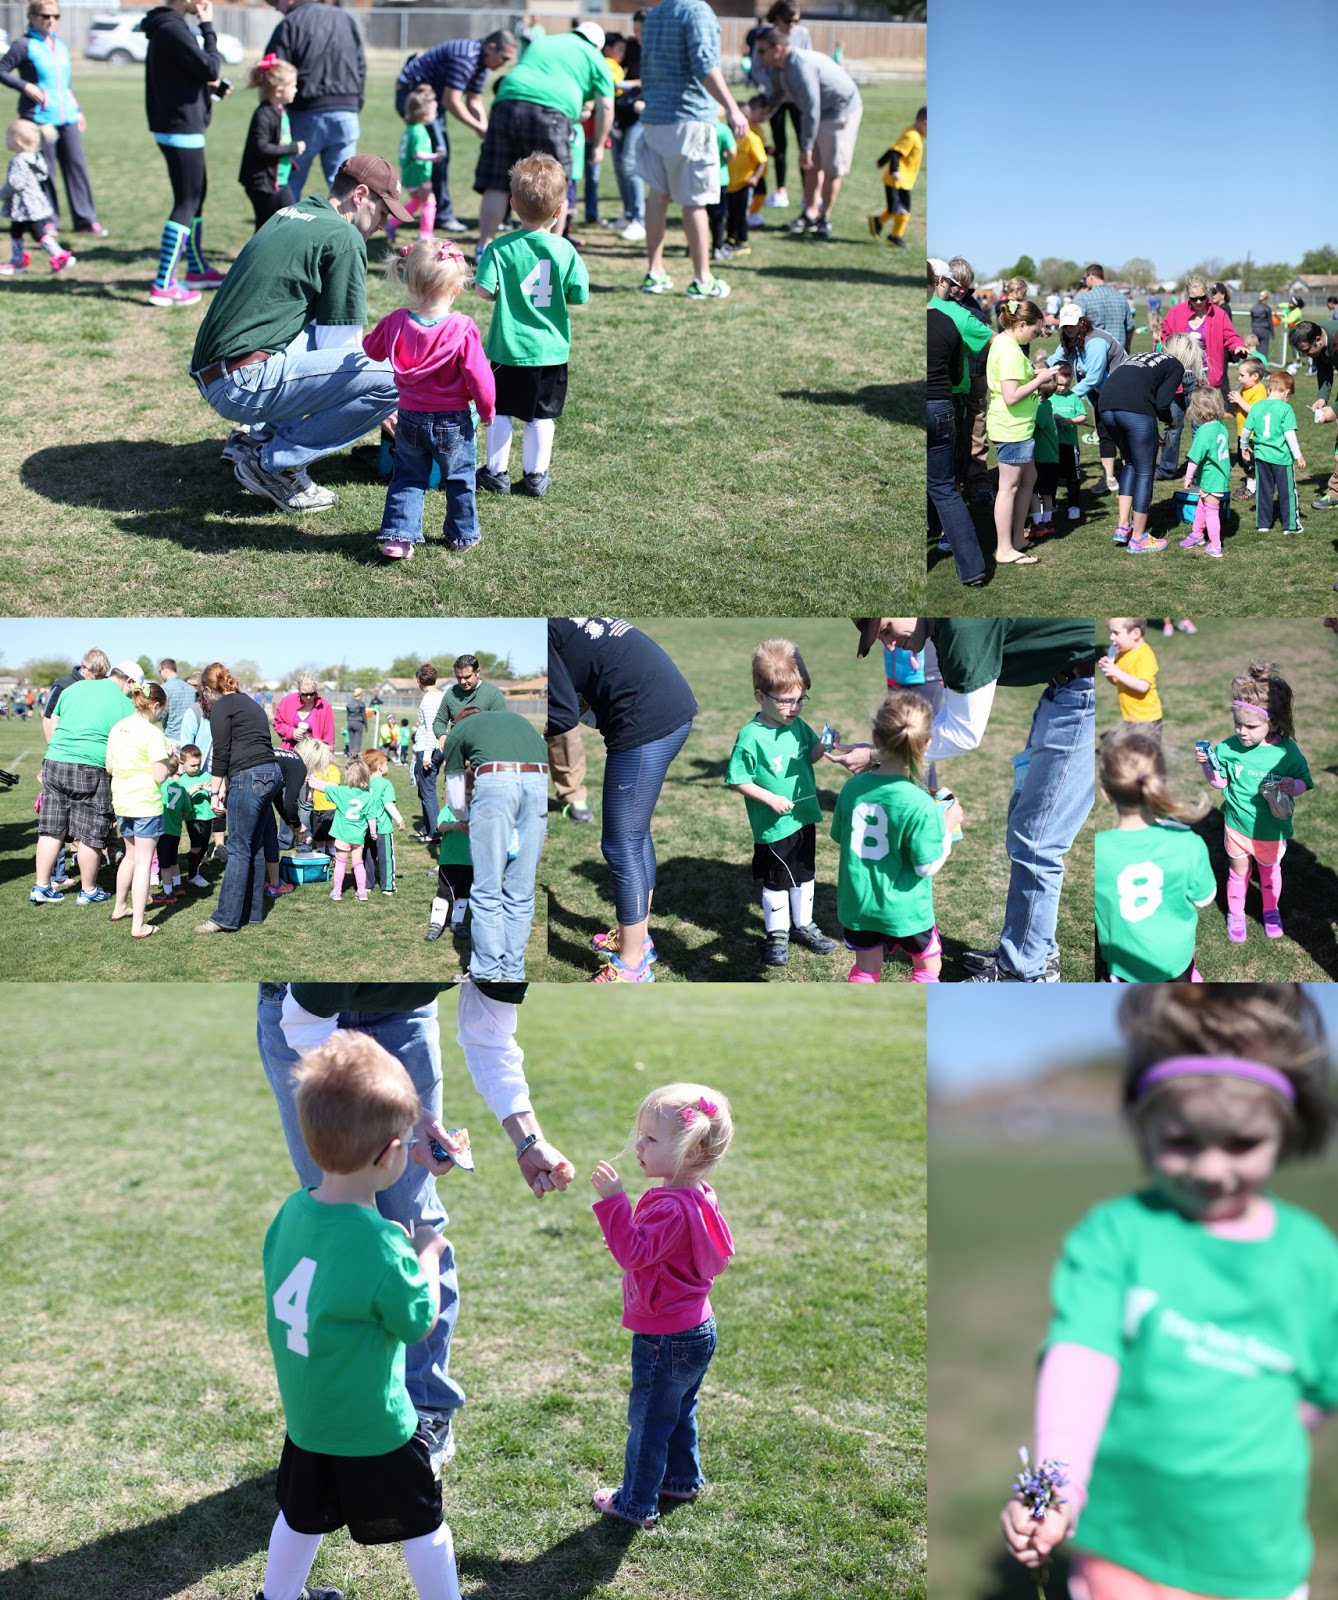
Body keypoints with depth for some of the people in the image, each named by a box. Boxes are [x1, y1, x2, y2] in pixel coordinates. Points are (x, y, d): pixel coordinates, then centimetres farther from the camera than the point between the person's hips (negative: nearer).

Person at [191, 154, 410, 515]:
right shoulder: (344, 238, -6)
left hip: (211, 375, 10)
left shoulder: (290, 215, 22)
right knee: (393, 380, -15)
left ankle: (256, 435, 16)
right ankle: (273, 463, -7)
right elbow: (340, 347, -5)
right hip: (245, 383, -10)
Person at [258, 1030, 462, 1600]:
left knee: (301, 1519, 27)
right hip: (375, 1430, -6)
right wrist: (427, 1256, -1)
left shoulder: (291, 1212, -11)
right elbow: (419, 1322, -14)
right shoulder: (381, 1247, -31)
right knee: (424, 1530, 16)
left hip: (305, 1418, 6)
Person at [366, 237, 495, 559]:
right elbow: (478, 377, -17)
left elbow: (372, 349, 10)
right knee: (459, 479, 17)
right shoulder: (463, 330, -21)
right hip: (453, 423, -2)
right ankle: (462, 535, 29)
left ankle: (398, 535, 6)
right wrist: (486, 409, -1)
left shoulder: (395, 323, -9)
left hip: (410, 420, 3)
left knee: (407, 479, 16)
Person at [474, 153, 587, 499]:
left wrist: (506, 293, 4)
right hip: (551, 349, 1)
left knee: (499, 411, 12)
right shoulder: (565, 250, -8)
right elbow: (580, 296, -4)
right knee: (542, 415, 11)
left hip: (508, 347, -1)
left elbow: (484, 290, -16)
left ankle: (497, 473, 17)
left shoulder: (500, 248, -11)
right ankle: (536, 476, 17)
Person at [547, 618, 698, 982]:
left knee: (620, 846, 2)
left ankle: (632, 966, 13)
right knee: (635, 832, 22)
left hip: (647, 722, -10)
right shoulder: (566, 621, 19)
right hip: (673, 705, 10)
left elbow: (564, 716, -9)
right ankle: (638, 937, 37)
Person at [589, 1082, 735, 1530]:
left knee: (648, 1420, 5)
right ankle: (682, 1480, 42)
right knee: (679, 1411, 26)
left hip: (665, 1338, -10)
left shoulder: (672, 1207, -29)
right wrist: (629, 1242, 5)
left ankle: (637, 1504, 18)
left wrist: (613, 1201, -37)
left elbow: (635, 1253, -35)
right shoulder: (697, 1196, 4)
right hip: (696, 1329, 10)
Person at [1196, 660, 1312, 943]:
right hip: (1238, 825, 0)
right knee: (1238, 872, 19)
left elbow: (1303, 782, -7)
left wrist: (1292, 785, -29)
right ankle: (1235, 915, 41)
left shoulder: (1287, 751, -20)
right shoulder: (1229, 748, -17)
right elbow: (1220, 782, -5)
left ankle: (1271, 911, 49)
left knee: (1270, 872, 24)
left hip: (1272, 830, 0)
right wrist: (1206, 764, -23)